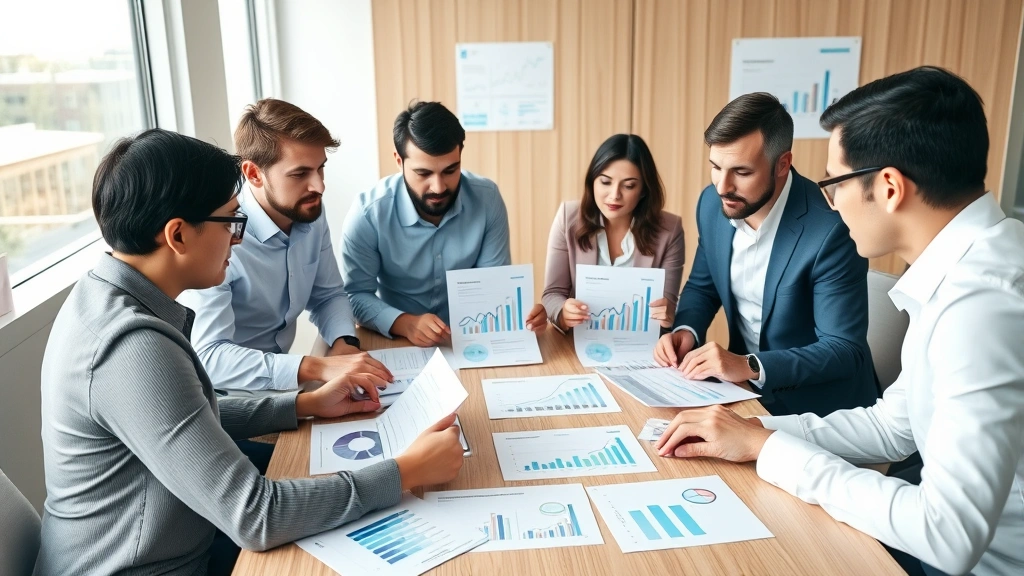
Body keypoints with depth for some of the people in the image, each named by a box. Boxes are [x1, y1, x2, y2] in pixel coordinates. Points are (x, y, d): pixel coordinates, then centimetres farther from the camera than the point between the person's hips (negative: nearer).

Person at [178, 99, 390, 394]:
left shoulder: (312, 213, -5)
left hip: (279, 378, 6)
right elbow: (207, 356, -32)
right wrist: (316, 368, -41)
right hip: (225, 392, -6)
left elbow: (328, 294, 8)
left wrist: (343, 342, -13)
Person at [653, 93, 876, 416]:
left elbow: (845, 350, -21)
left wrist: (750, 367, -31)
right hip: (745, 385, 6)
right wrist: (686, 331, -10)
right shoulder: (713, 204, -6)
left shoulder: (831, 229, -24)